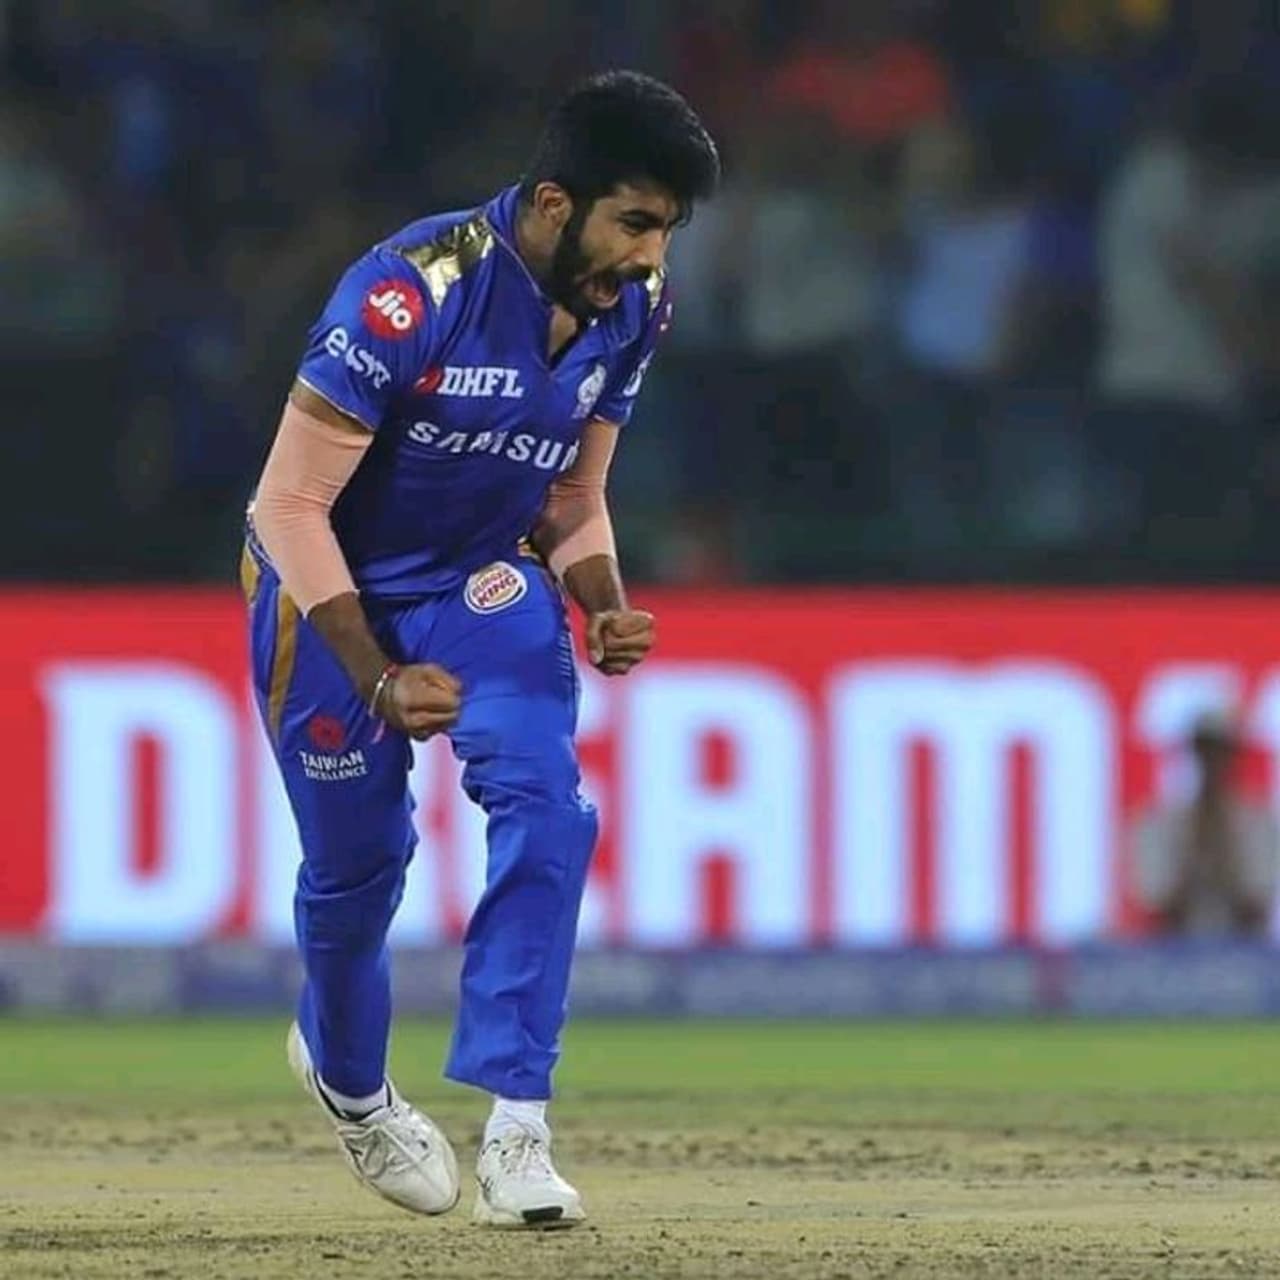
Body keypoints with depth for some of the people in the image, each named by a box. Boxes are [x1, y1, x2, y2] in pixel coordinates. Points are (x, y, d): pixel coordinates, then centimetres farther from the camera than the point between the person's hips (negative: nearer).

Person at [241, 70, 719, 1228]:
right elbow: (292, 503, -26)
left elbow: (575, 495, 4)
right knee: (356, 858, 9)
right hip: (333, 588, -4)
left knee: (544, 804, -20)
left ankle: (516, 1128, -18)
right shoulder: (410, 295, -33)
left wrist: (606, 610, -15)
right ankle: (347, 1076, 42)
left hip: (486, 582, 4)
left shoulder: (630, 312, -12)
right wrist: (378, 678, -30)